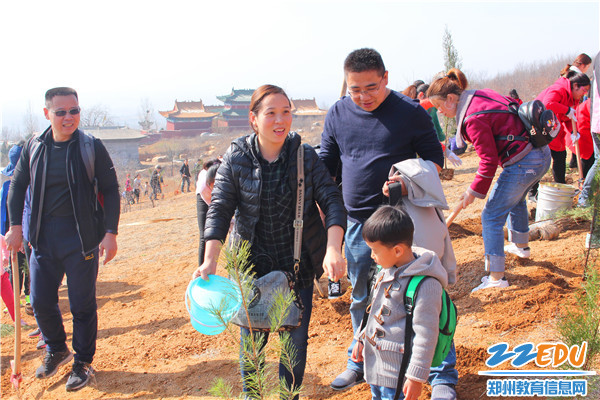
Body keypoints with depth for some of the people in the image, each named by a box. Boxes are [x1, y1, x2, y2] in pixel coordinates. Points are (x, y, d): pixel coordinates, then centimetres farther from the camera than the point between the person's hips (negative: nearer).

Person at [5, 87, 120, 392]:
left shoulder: (92, 147, -6)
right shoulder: (33, 147, 4)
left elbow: (111, 190, -3)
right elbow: (17, 186, 15)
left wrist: (110, 232, -10)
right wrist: (15, 225, 5)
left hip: (81, 238, -3)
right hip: (43, 237, 4)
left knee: (82, 305, 4)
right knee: (40, 303, 10)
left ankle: (83, 363, 24)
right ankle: (56, 350, 37)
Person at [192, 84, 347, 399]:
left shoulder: (305, 156, -5)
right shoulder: (236, 159, -7)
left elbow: (332, 201, -9)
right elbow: (219, 209, -9)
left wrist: (333, 249, -24)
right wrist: (210, 261, -21)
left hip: (298, 266, 1)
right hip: (253, 264, 0)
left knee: (296, 339, 8)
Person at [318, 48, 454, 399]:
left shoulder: (411, 112, -7)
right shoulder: (338, 114, 3)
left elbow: (435, 159, -1)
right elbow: (326, 164, 11)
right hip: (358, 224, 4)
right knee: (362, 299, 18)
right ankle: (360, 363, 39)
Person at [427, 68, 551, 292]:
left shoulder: (474, 118, -23)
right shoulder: (482, 95, 4)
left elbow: (489, 160, -20)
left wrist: (474, 191, -8)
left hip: (522, 163, -10)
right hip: (541, 154, 10)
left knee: (492, 217, -4)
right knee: (515, 199, 34)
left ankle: (496, 277, -4)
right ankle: (521, 246, 54)